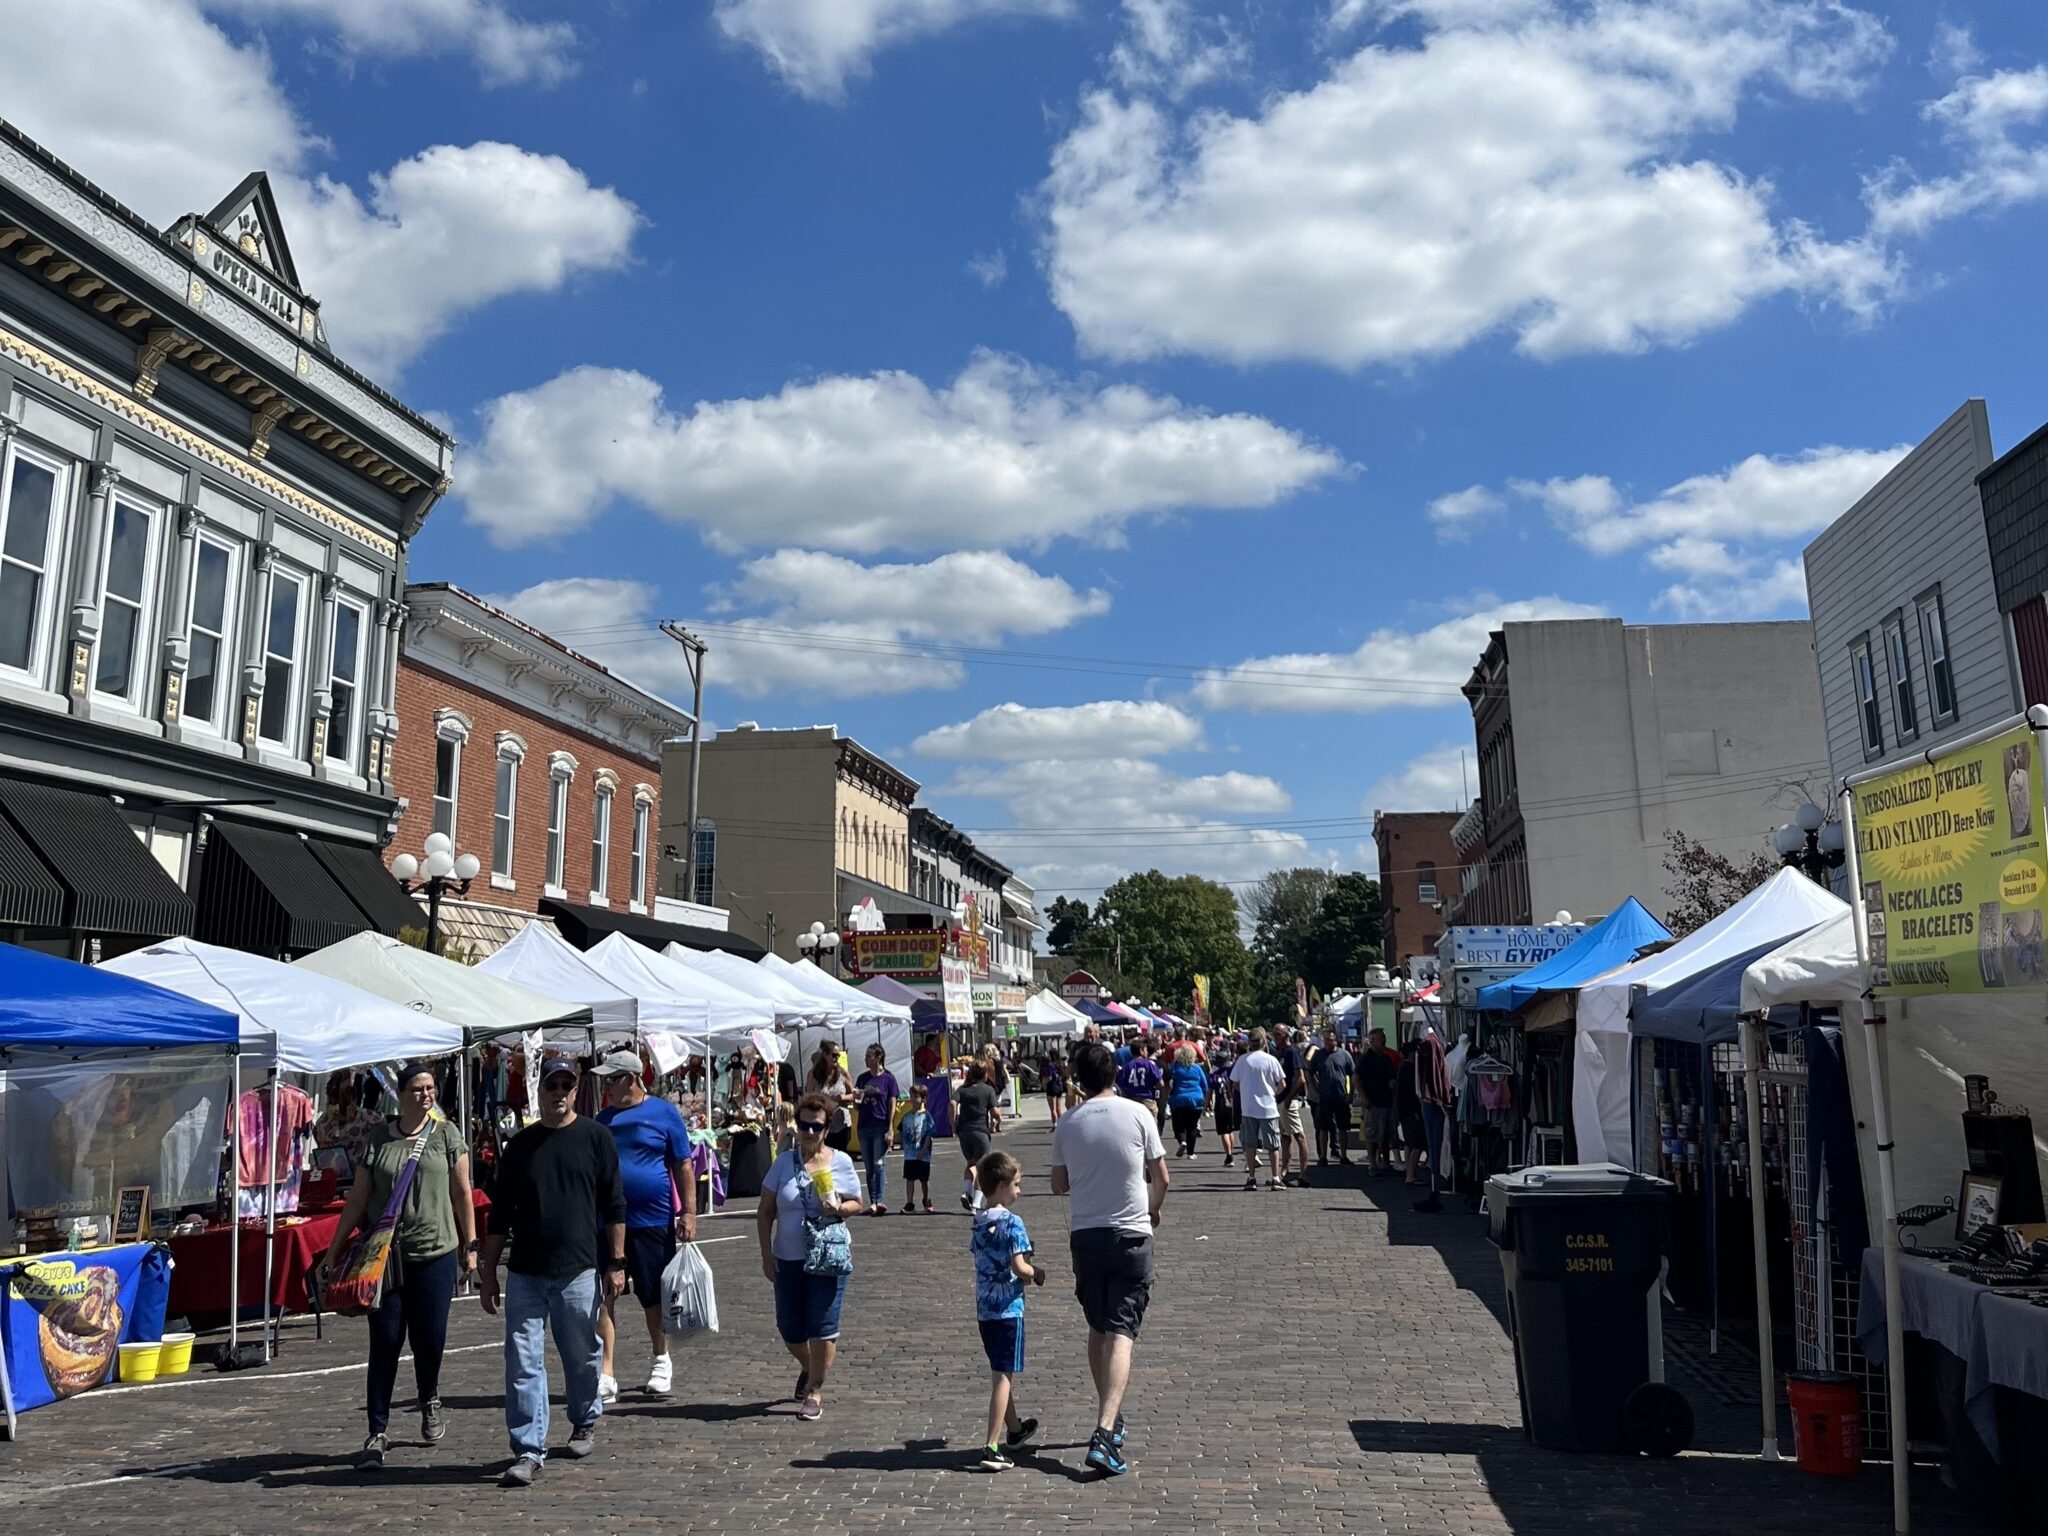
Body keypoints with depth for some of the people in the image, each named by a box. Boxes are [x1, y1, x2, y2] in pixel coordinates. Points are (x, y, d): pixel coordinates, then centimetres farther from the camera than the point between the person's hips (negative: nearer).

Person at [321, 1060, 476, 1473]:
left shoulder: (446, 1133, 2)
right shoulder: (378, 1138, 4)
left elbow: (462, 1193, 5)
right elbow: (357, 1198, 7)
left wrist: (470, 1245, 4)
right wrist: (335, 1249, 6)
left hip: (436, 1252, 0)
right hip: (385, 1254, 0)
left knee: (430, 1338, 5)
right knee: (385, 1342, 0)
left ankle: (429, 1401, 33)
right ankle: (377, 1432, 9)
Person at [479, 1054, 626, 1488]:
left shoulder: (595, 1138, 0)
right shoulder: (519, 1145, 6)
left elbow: (613, 1206, 1)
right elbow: (500, 1214, 11)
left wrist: (616, 1263, -2)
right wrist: (489, 1273, 9)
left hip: (579, 1272, -2)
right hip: (525, 1274, 2)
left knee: (582, 1356, 11)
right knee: (522, 1362, -2)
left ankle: (584, 1423, 34)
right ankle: (528, 1450, 5)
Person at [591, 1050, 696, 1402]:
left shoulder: (664, 1113, -3)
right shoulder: (603, 1118, 8)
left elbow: (683, 1166, -2)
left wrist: (689, 1212, -8)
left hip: (653, 1220, -3)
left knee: (654, 1297, 10)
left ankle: (661, 1361, 29)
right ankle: (606, 1374, 2)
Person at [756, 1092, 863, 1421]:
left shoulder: (841, 1162, 0)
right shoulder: (784, 1162, 1)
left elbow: (856, 1204, 7)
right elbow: (765, 1212, 4)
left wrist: (839, 1209, -15)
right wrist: (766, 1254, -2)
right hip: (788, 1258, 2)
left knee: (822, 1326, -6)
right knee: (789, 1328, 10)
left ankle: (814, 1392, 8)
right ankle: (809, 1368, 40)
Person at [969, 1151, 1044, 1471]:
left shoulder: (978, 1221, 7)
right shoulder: (1012, 1221, -16)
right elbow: (1019, 1267, -21)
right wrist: (1037, 1274, -1)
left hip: (983, 1308, 8)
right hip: (1008, 1307, -8)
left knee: (1001, 1372, 22)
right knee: (1003, 1376, -3)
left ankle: (1013, 1428, 41)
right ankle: (991, 1448, -7)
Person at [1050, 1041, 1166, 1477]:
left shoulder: (1067, 1123, 0)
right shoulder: (1136, 1114, -5)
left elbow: (1059, 1184, 9)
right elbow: (1160, 1178, 0)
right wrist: (1153, 1210, 19)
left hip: (1084, 1235, 3)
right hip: (1130, 1233, -3)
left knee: (1098, 1329, 18)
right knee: (1121, 1332, -5)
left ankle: (1110, 1419, 29)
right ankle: (1105, 1433, -17)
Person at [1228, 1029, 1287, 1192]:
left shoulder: (1242, 1060, -3)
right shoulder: (1270, 1060, -8)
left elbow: (1234, 1083, 3)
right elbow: (1282, 1084, -5)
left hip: (1249, 1107, 2)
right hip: (1269, 1107, -2)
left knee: (1250, 1143, 10)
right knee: (1273, 1145, 7)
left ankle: (1251, 1178, 10)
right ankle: (1275, 1178, 5)